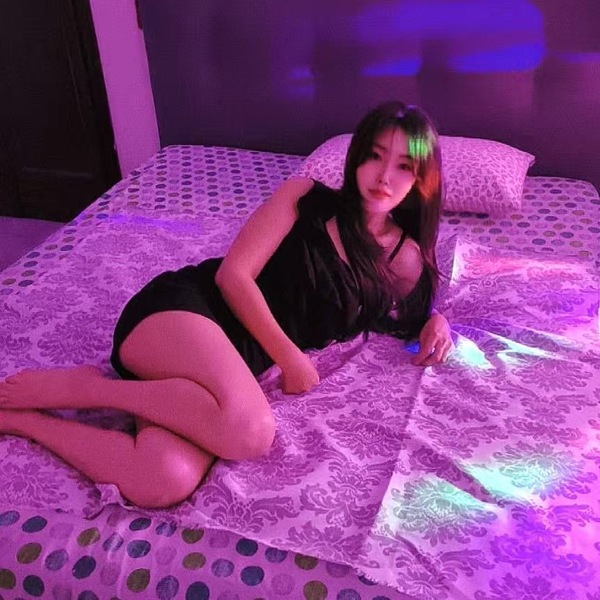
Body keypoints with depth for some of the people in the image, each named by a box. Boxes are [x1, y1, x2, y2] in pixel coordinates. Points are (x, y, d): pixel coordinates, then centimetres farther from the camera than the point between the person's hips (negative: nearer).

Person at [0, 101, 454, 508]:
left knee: (167, 484, -30)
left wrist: (435, 321, 6)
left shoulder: (406, 258, 14)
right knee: (251, 431, -36)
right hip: (182, 309, -3)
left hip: (233, 357, 3)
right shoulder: (305, 197, 4)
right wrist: (290, 358, -11)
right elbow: (233, 274, -4)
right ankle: (78, 385, -13)